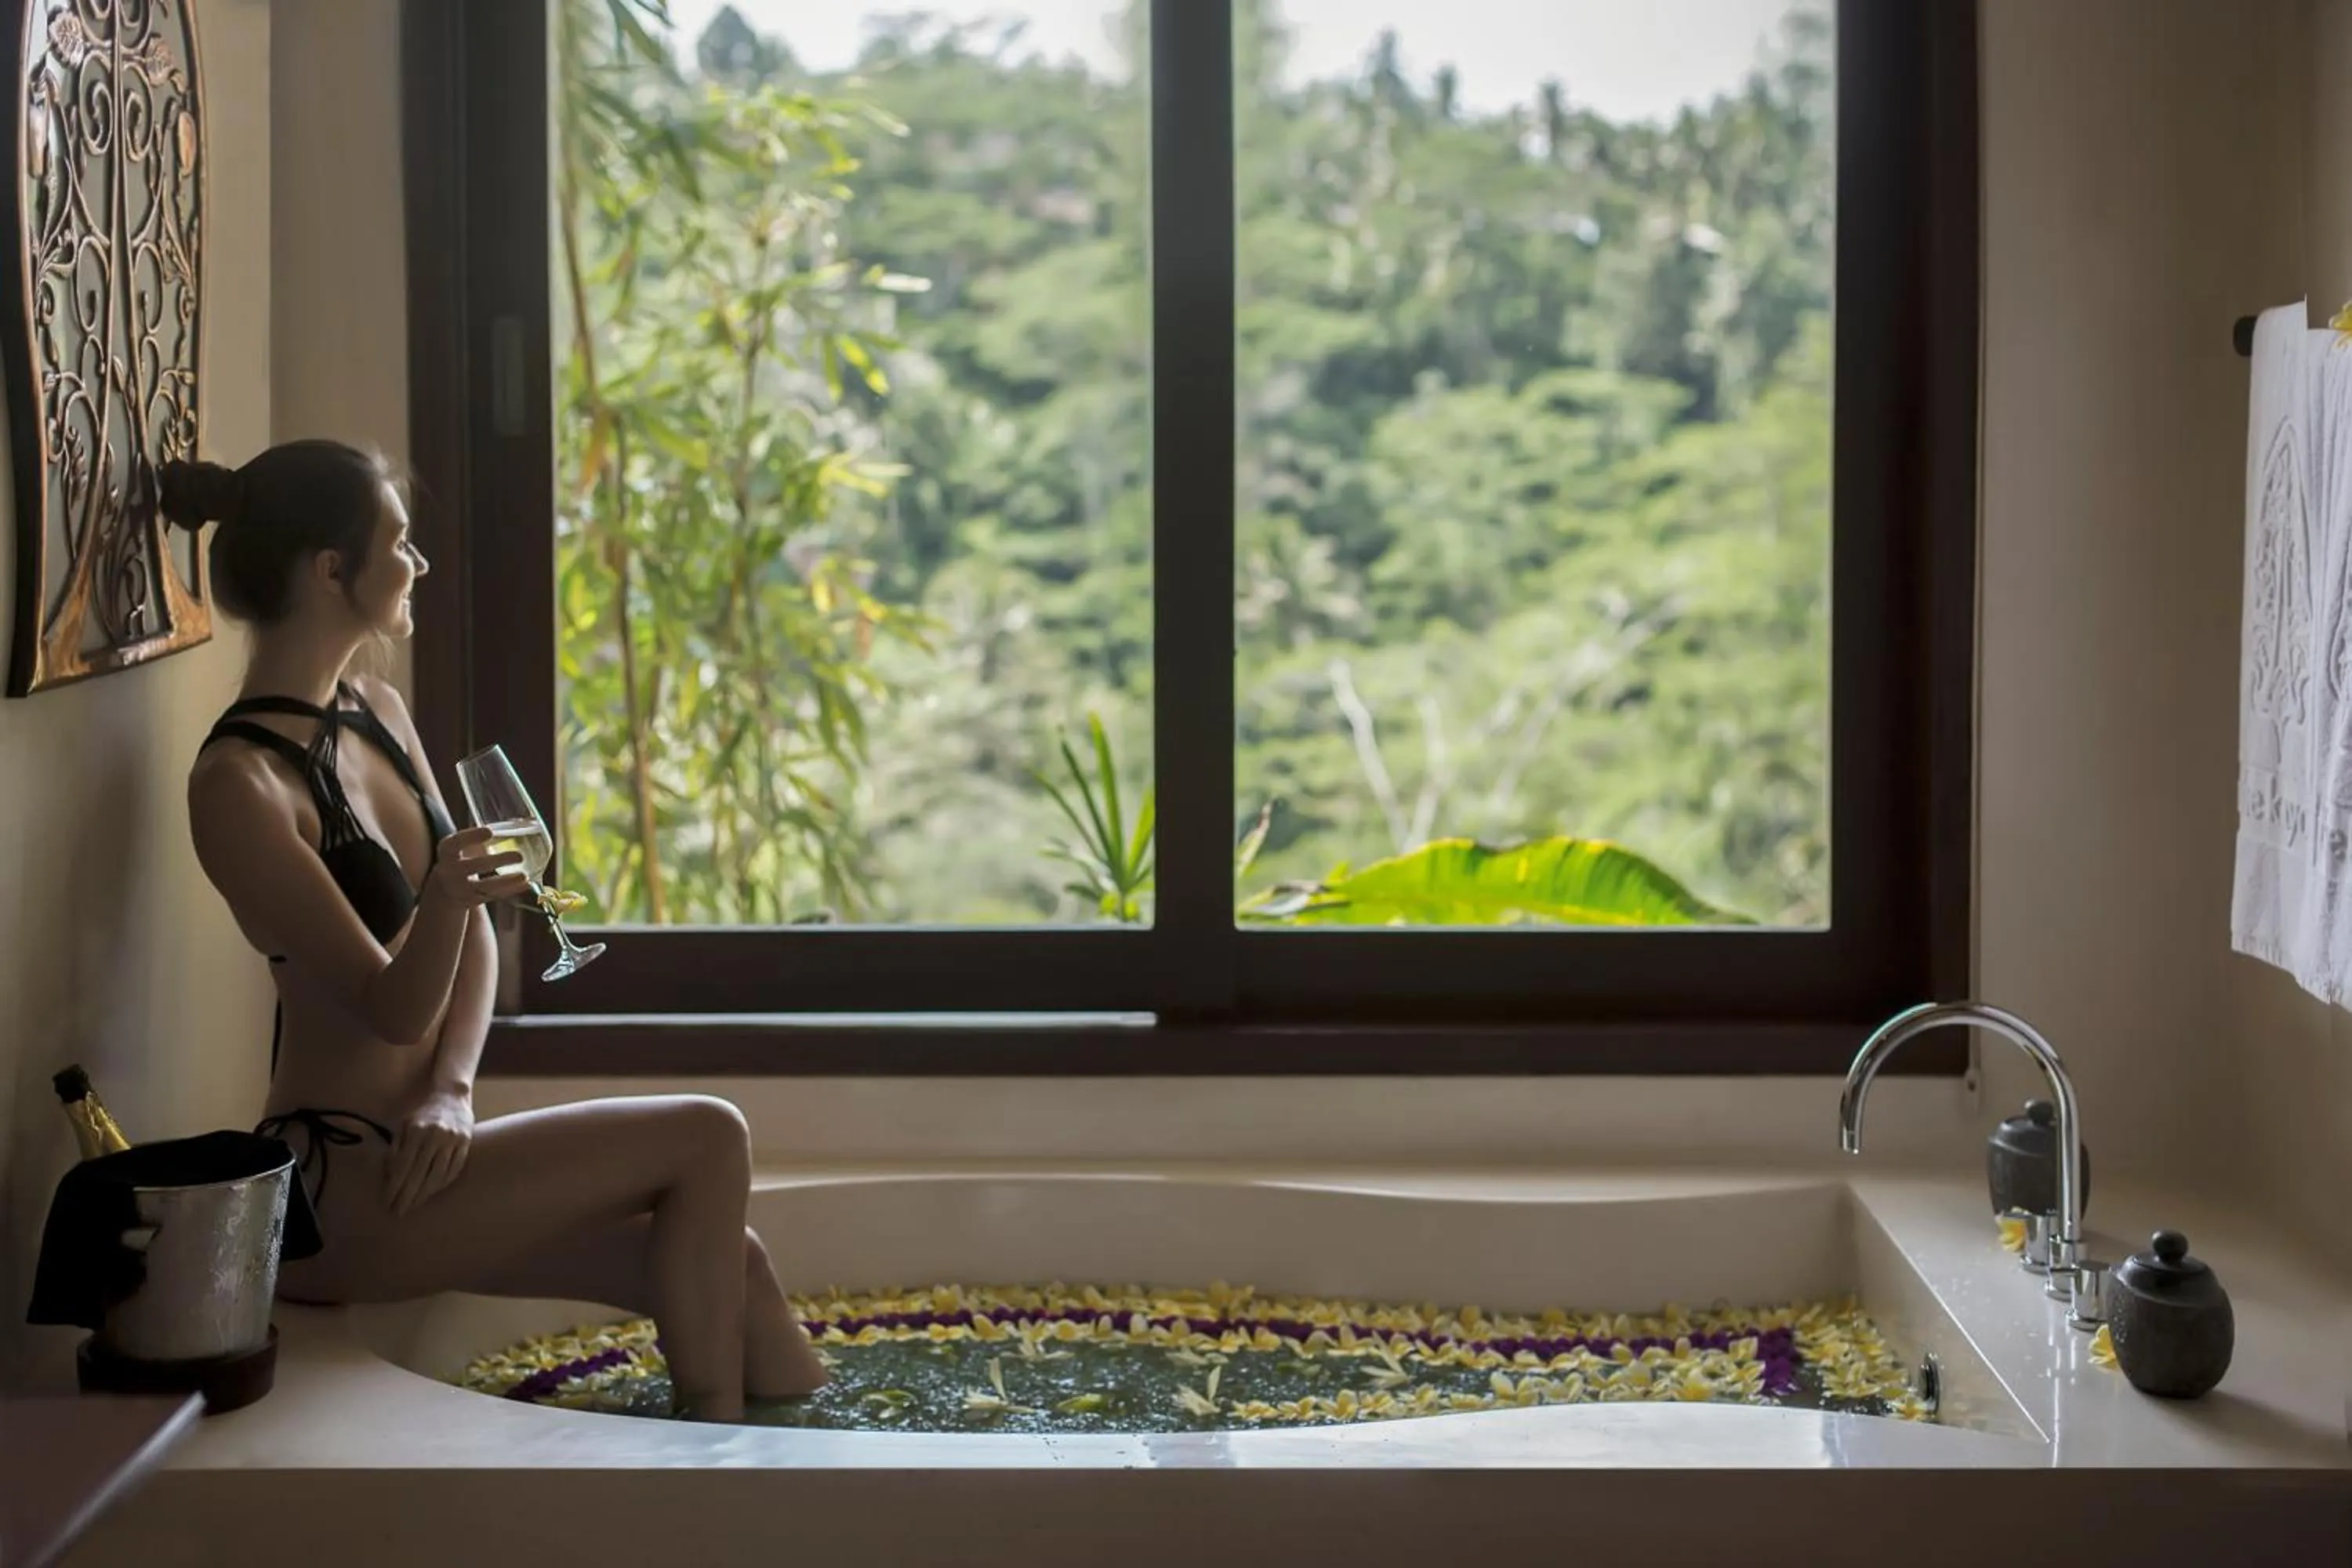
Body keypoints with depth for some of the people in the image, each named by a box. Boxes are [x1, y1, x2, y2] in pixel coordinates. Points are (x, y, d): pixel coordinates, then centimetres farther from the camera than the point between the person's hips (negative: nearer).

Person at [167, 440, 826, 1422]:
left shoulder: (377, 714, 9)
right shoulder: (239, 784, -17)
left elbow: (475, 939, 11)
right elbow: (393, 1008, -18)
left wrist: (449, 1091, -6)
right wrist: (444, 900, -39)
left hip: (411, 1146, 8)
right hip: (340, 1187, -7)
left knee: (727, 1263, -4)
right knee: (707, 1141, -13)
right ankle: (714, 1438, 0)